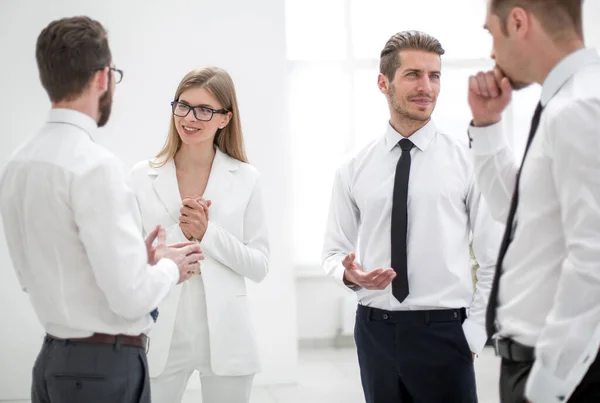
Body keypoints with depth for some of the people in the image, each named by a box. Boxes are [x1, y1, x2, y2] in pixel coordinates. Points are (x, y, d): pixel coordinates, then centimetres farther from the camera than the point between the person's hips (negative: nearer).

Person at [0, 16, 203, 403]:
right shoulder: (96, 166, -20)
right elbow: (131, 296, -24)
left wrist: (142, 260, 10)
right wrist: (168, 267, -3)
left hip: (52, 360, 8)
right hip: (105, 367, -8)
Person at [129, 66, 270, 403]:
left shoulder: (245, 178, 0)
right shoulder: (142, 177, -1)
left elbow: (260, 265, -2)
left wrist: (208, 233, -15)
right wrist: (179, 233, -16)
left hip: (225, 337, 0)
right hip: (161, 336, 0)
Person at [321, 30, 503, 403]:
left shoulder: (468, 160, -2)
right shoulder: (354, 170, 5)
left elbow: (496, 259, -2)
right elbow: (334, 250, 12)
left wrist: (474, 332, -7)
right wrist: (349, 273, -10)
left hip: (443, 330, -2)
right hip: (375, 330, 2)